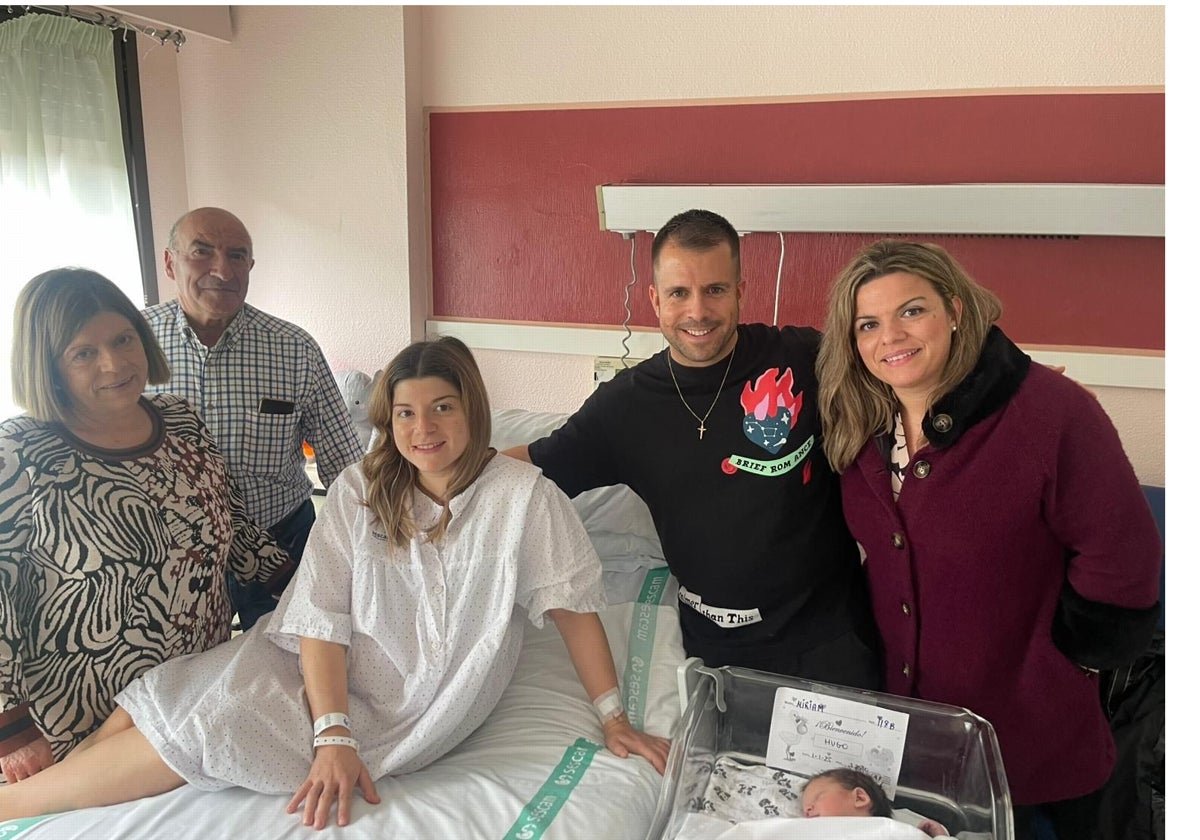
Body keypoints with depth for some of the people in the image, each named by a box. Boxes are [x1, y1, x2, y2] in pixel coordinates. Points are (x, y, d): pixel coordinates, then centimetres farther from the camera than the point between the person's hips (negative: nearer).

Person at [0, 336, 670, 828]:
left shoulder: (523, 496, -13)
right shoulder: (359, 490, -4)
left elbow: (572, 605, -8)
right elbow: (322, 615, -9)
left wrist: (613, 717, -8)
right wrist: (334, 735, -19)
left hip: (407, 705, -4)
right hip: (316, 665, 4)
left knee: (209, 728, -15)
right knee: (157, 697, -13)